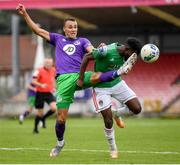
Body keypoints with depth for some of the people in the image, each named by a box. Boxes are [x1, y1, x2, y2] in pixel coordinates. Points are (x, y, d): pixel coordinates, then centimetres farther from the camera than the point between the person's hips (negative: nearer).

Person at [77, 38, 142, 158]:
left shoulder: (125, 54, -8)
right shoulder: (107, 51, -28)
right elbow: (87, 57, -18)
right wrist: (81, 78, -15)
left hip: (117, 83, 6)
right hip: (101, 88, -6)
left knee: (137, 109, -6)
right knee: (108, 120, -9)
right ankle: (113, 149, 13)